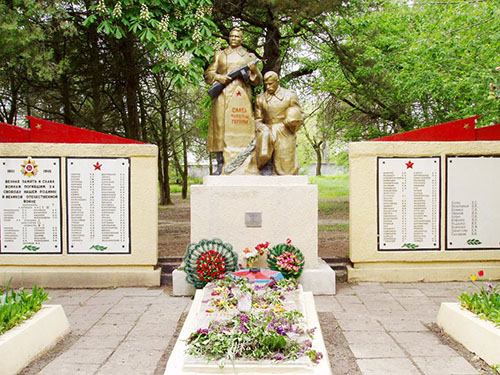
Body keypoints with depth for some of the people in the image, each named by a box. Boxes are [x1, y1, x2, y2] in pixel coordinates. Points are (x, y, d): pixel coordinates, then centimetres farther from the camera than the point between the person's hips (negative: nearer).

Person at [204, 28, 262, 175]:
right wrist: (218, 77, -5)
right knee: (220, 125, -10)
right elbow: (208, 73, 15)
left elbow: (257, 81, 13)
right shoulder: (219, 55, 21)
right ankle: (220, 163, -10)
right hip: (222, 95, 1)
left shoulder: (249, 56, 19)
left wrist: (254, 70, -8)